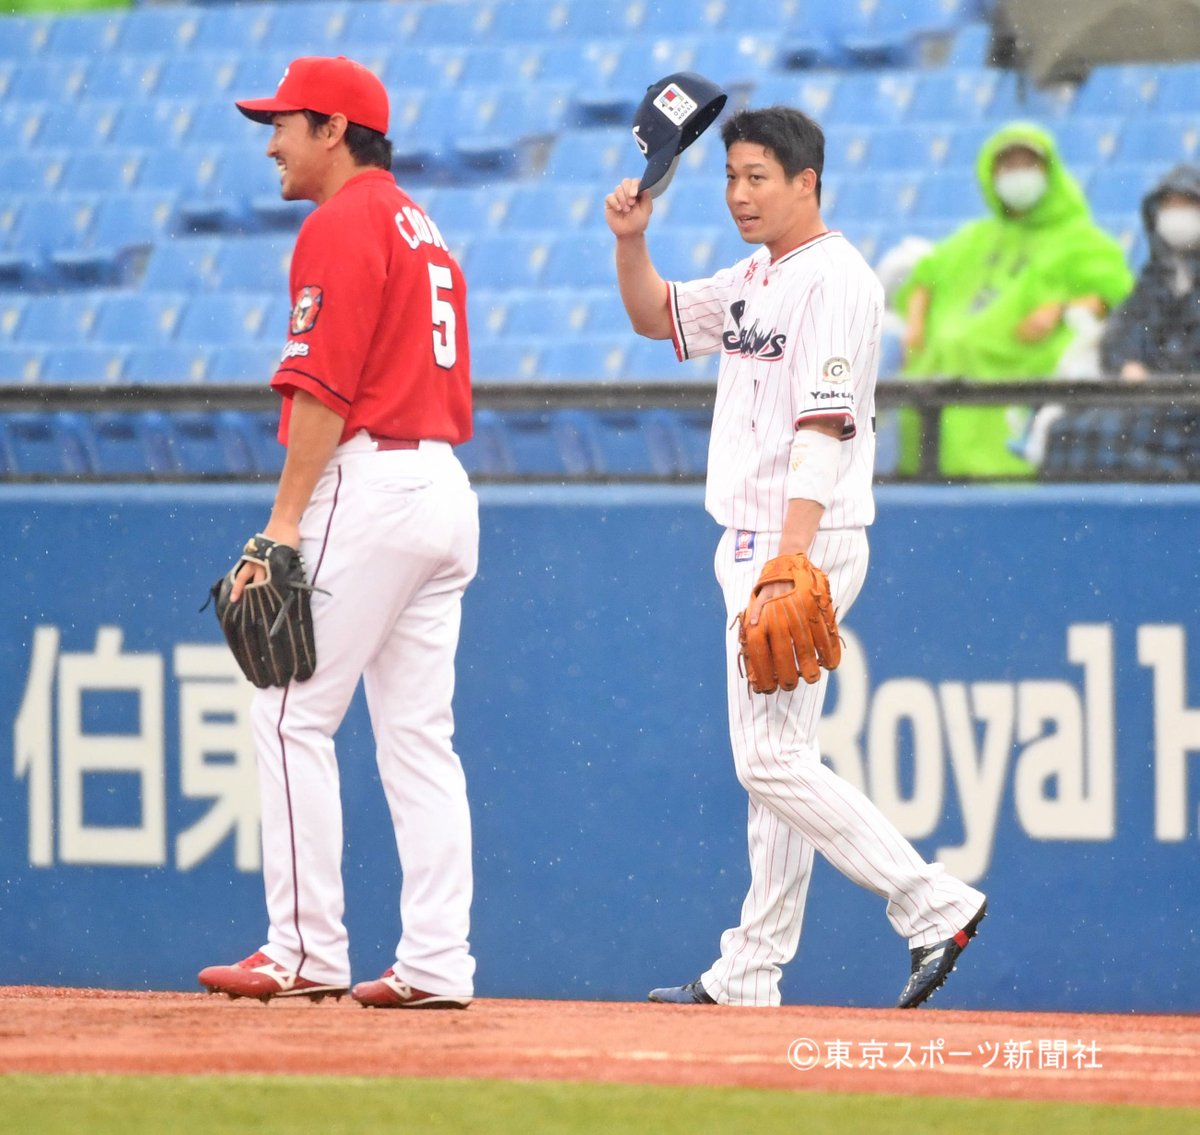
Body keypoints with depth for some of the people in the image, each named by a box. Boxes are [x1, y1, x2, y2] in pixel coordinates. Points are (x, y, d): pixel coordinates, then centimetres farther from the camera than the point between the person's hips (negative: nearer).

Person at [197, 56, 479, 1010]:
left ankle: (307, 951, -8)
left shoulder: (343, 225, -8)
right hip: (448, 491, 9)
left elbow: (324, 385, -16)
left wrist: (285, 520, -18)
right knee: (419, 734, 6)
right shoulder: (423, 232, 22)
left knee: (293, 714, -5)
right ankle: (436, 962, 1)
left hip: (369, 481, -9)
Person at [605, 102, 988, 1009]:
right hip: (755, 545, 10)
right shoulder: (755, 279, 16)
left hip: (808, 543, -10)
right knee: (772, 762, 10)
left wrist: (789, 562, -29)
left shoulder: (835, 279, -14)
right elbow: (657, 316, 29)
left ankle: (935, 905, -12)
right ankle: (748, 978, 12)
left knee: (773, 760, -14)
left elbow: (825, 428, -22)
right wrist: (632, 239, 8)